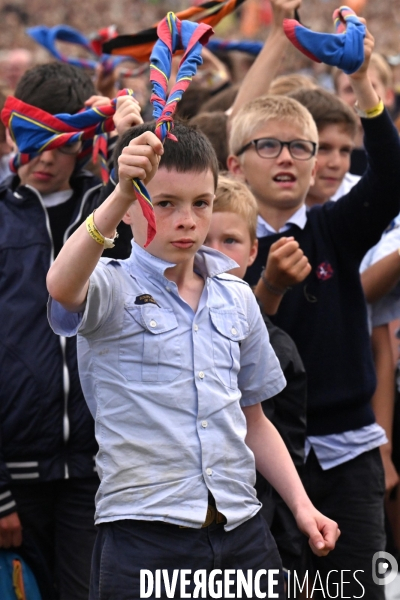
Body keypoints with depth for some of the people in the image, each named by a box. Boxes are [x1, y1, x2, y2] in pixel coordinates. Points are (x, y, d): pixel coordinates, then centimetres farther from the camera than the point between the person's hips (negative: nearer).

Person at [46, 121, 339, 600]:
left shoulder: (237, 298, 14)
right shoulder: (113, 289, -3)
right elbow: (62, 287, -28)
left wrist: (301, 504, 9)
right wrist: (122, 194, -40)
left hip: (240, 531, 5)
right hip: (142, 537, -5)